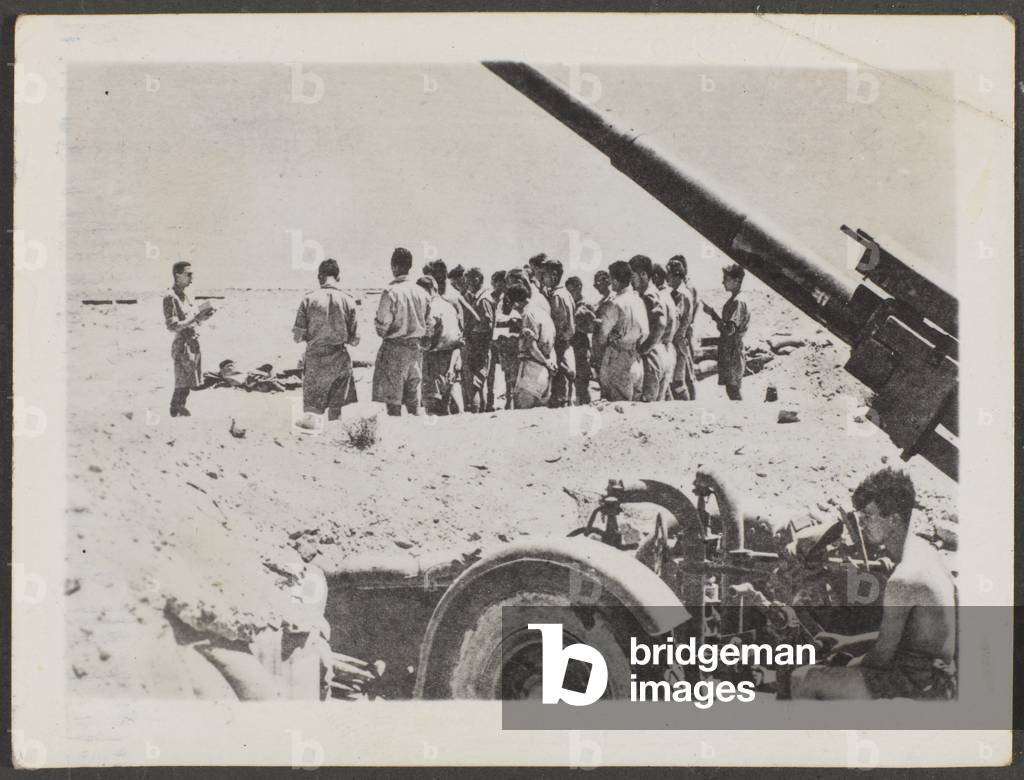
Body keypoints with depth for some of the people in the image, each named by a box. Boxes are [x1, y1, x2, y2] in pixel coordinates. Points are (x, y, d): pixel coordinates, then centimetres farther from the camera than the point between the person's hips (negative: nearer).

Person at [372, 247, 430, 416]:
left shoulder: (391, 291, -14)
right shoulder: (421, 292, 2)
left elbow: (382, 325, -13)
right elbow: (428, 324, 7)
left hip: (394, 347, -5)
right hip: (415, 348, 6)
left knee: (392, 401, -1)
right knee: (413, 399, 13)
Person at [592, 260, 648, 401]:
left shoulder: (614, 304, -16)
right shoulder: (639, 301, 5)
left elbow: (602, 335, -14)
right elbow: (645, 333, 9)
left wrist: (597, 358, 0)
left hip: (617, 362, -7)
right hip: (636, 362, 7)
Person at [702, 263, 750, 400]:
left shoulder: (738, 302, -17)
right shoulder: (733, 300, 14)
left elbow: (729, 329, -26)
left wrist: (712, 313, -22)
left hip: (732, 353, -10)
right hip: (729, 352, 10)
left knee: (732, 389, -6)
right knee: (732, 389, 13)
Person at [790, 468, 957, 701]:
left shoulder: (903, 580, -26)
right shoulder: (922, 549, 5)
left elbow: (883, 654, -19)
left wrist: (856, 663, 1)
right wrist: (849, 639, 18)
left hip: (919, 685, -10)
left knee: (802, 680, -5)